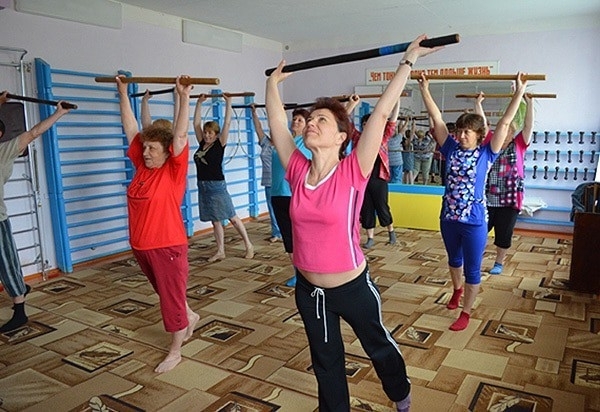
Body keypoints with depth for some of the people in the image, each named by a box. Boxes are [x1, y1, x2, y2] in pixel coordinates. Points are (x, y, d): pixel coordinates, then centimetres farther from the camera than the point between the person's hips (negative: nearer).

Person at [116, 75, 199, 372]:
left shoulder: (173, 171, -11)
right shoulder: (142, 167, 4)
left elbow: (180, 135, -21)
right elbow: (131, 128, 8)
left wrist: (184, 96, -25)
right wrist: (123, 92, 10)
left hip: (168, 246, -7)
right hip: (140, 246, 7)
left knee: (172, 299, 6)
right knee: (165, 294, 24)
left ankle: (174, 352, 21)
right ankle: (190, 318, 48)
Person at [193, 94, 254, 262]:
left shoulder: (219, 145, -6)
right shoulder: (202, 143, 9)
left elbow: (227, 123, -11)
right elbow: (196, 123, 12)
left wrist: (228, 102, -11)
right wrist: (199, 102, 13)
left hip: (217, 186, -6)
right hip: (203, 186, 6)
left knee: (232, 217, 1)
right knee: (215, 221, 11)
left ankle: (248, 245, 13)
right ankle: (220, 251, 18)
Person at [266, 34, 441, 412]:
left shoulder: (353, 172, -17)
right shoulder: (298, 172, -7)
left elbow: (382, 113, -19)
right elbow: (277, 120, 3)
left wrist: (409, 61, -17)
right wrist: (274, 82, 14)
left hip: (352, 287, -3)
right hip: (308, 289, 3)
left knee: (379, 346, 24)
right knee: (325, 361, 21)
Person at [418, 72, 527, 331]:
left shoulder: (486, 153, -6)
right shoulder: (452, 149, 0)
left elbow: (505, 123, -10)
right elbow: (437, 120, -2)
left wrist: (519, 92, -12)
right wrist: (425, 91, -3)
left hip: (474, 221, -4)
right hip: (448, 217, 4)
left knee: (472, 268, 6)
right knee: (454, 258, 25)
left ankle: (466, 313, 19)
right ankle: (457, 290, 51)